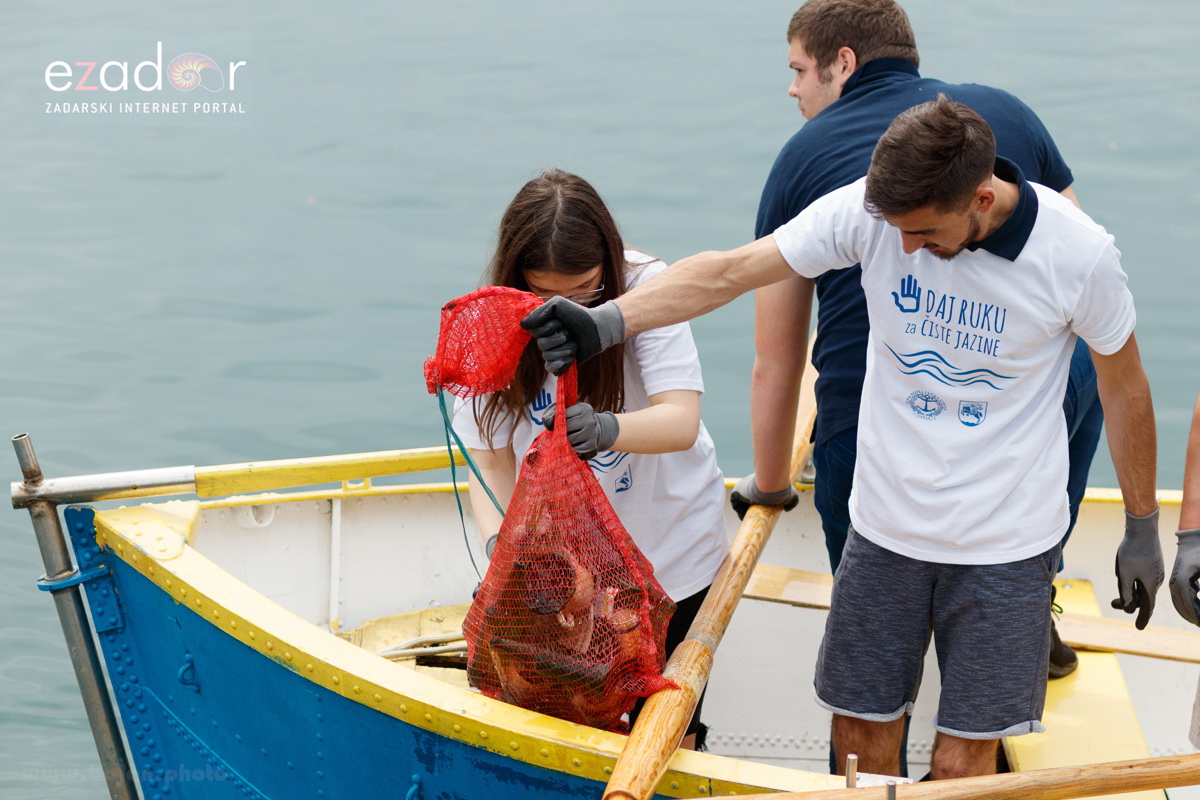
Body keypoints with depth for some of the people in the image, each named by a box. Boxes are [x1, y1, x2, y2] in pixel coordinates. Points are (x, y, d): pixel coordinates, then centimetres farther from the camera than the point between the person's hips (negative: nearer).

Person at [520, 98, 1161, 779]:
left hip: (1005, 544, -3)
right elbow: (730, 271, -16)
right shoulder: (873, 210, -13)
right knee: (861, 734, 11)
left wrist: (1143, 528, 7)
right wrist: (608, 321, -30)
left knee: (963, 763, 1)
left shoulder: (1079, 254, -16)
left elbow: (1125, 388, -1)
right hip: (887, 525, 3)